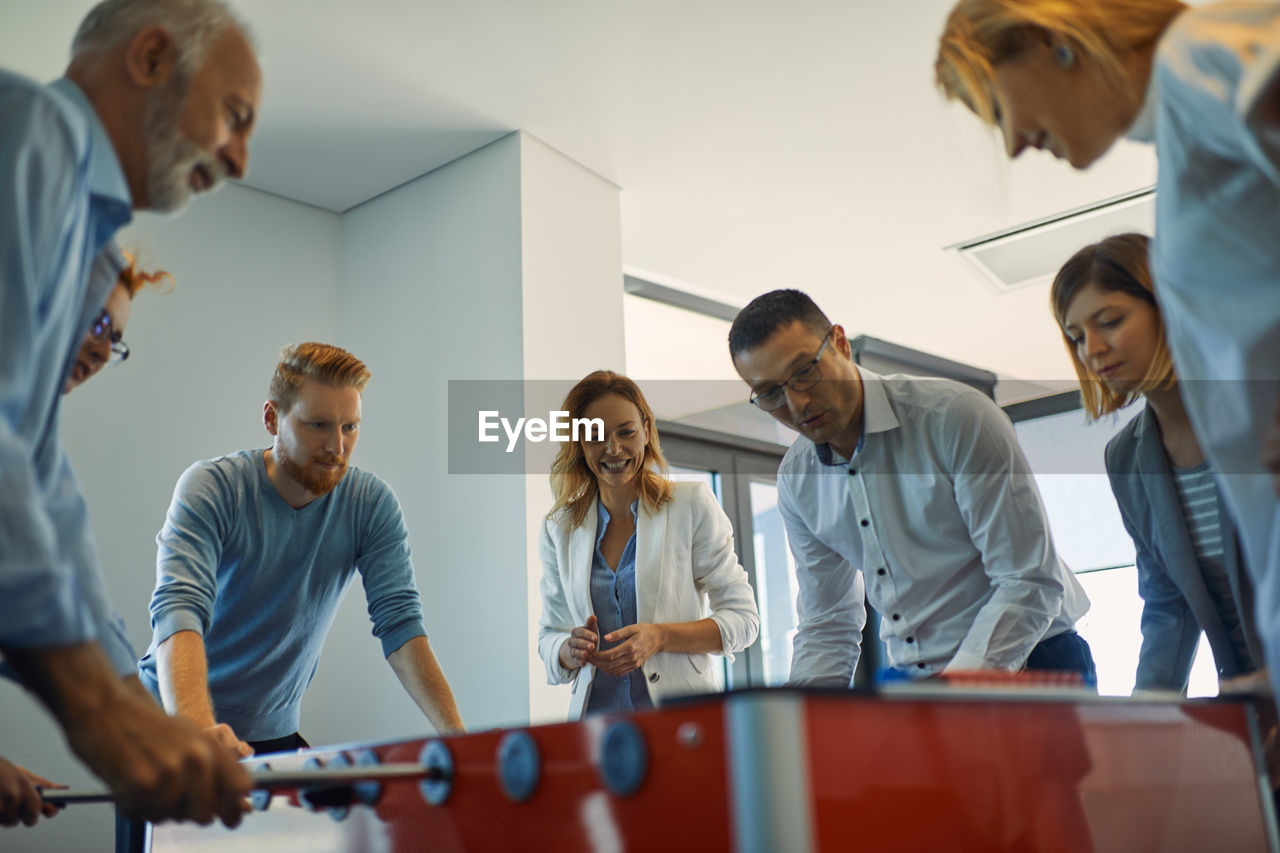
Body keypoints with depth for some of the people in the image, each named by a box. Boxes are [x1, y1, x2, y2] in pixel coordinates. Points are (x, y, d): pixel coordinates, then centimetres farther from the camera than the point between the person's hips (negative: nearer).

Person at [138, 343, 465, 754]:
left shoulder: (372, 504, -6)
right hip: (174, 719, -2)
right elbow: (179, 608, -30)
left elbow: (399, 622, -12)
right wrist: (198, 731, -48)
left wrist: (455, 733, -27)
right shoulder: (210, 488, -16)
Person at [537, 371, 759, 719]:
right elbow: (549, 637, 17)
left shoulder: (693, 505, 4)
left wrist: (659, 637, -12)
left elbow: (742, 619, 3)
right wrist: (571, 650, -6)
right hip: (595, 713, 5)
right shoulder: (558, 529, 12)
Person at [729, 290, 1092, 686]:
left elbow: (1030, 581, -15)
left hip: (1026, 662, -4)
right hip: (911, 675, 5)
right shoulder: (795, 481, 4)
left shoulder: (955, 416, -14)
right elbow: (826, 625, 10)